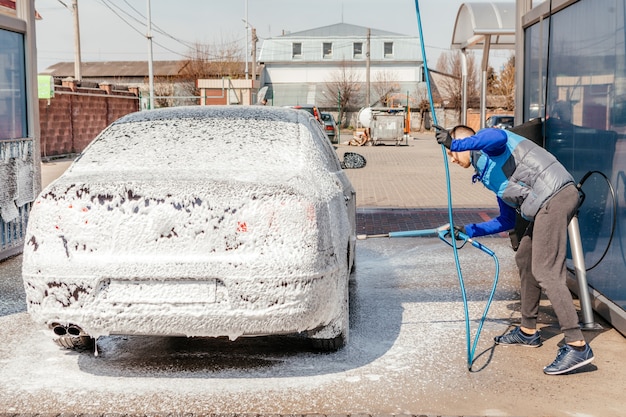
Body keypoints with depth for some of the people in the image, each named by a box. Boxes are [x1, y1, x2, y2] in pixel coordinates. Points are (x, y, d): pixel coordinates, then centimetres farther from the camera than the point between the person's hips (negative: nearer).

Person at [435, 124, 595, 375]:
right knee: (525, 260, 20)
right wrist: (468, 231, 33)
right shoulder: (491, 176, 29)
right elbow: (506, 221, 31)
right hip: (547, 204, 10)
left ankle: (577, 346, -14)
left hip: (554, 196, -10)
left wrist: (454, 144, -20)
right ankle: (528, 332, 32)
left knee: (545, 272, -13)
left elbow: (497, 138, -24)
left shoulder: (487, 143, 5)